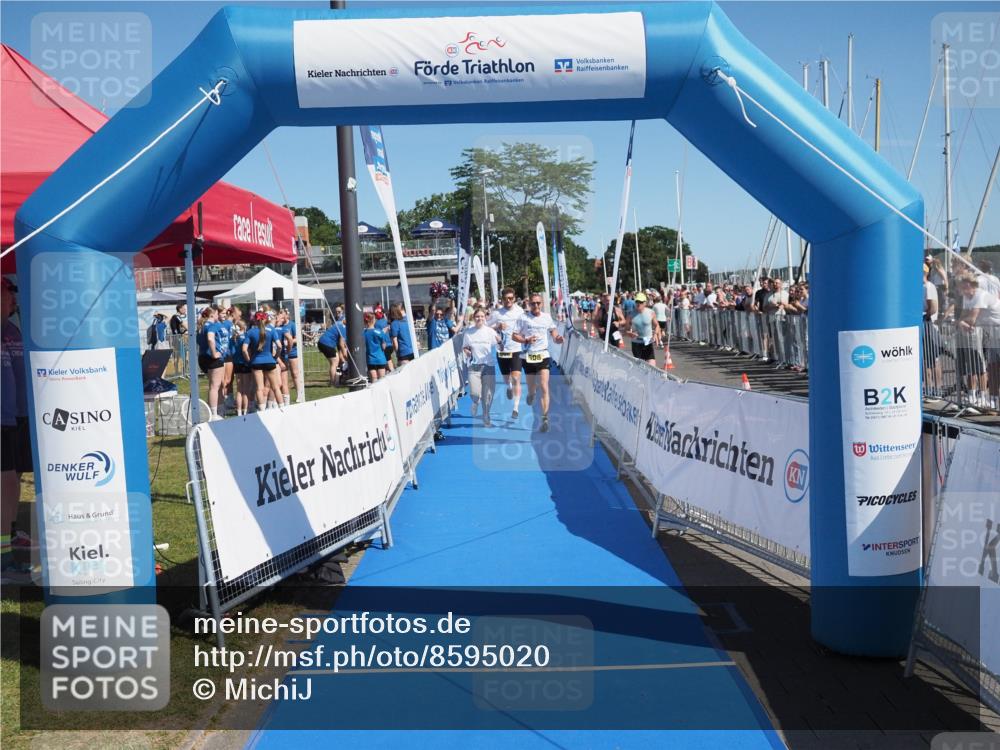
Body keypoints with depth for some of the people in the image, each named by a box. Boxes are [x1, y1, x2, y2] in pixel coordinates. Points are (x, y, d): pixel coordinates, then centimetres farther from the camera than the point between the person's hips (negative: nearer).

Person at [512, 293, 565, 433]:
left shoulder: (547, 317, 5)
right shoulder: (523, 318, -3)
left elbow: (553, 329, 22)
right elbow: (514, 336, -2)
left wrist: (556, 337, 1)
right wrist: (526, 340, -19)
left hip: (543, 356, 1)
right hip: (528, 357, -1)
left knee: (544, 388, -11)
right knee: (531, 388, 10)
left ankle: (545, 418, -13)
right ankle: (531, 393, 49)